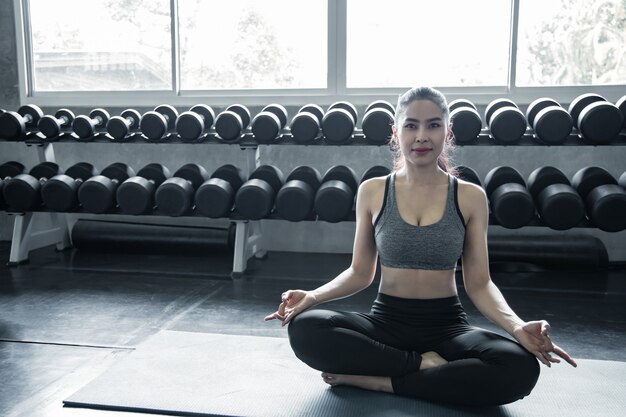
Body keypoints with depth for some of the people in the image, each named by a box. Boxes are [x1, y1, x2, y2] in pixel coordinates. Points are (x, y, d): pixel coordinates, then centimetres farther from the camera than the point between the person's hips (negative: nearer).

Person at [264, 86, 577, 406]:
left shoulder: (470, 197, -2)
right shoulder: (372, 191, 0)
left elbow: (478, 283, -2)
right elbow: (360, 272, 5)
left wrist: (517, 326, -21)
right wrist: (313, 296, -13)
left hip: (446, 325, 0)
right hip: (385, 320, 1)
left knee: (520, 368, -31)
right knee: (304, 328, -27)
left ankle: (376, 381, -19)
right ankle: (423, 364, -16)